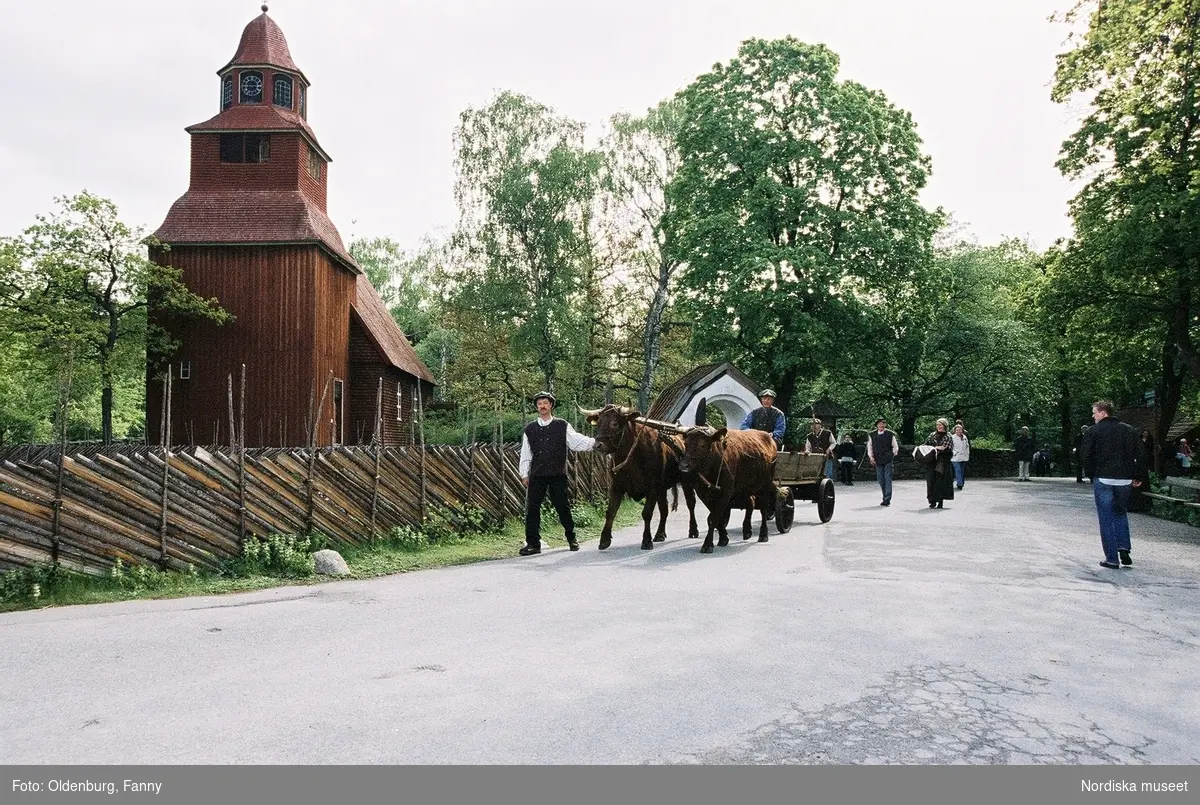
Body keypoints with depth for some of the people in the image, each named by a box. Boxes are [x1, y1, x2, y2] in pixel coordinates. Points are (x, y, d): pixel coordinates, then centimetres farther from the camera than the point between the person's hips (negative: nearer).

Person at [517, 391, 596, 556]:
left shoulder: (562, 426, 6)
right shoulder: (530, 429, 11)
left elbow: (577, 442, 1)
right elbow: (525, 454, 12)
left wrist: (595, 441, -14)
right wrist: (524, 474, 8)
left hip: (558, 475, -1)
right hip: (537, 476, 2)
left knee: (563, 507, 4)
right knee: (532, 508, -3)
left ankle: (571, 538, 23)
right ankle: (533, 543, 4)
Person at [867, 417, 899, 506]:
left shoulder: (890, 434, -1)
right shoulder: (872, 435, 5)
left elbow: (895, 447, 8)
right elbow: (869, 446, 13)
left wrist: (892, 455, 4)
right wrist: (871, 457, 3)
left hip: (888, 460, -3)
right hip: (877, 461, 3)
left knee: (888, 479, -7)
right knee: (881, 480, 7)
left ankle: (887, 499, -8)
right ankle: (885, 498, 18)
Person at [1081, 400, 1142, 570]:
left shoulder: (1094, 431, -5)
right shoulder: (1129, 430, 8)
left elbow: (1087, 456, -7)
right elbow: (1139, 455, 5)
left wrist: (1092, 475, 5)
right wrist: (1136, 477, 11)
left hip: (1103, 480, -4)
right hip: (1124, 480, 4)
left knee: (1106, 519, 2)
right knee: (1120, 513, 21)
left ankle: (1112, 558, 2)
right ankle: (1124, 548, 5)